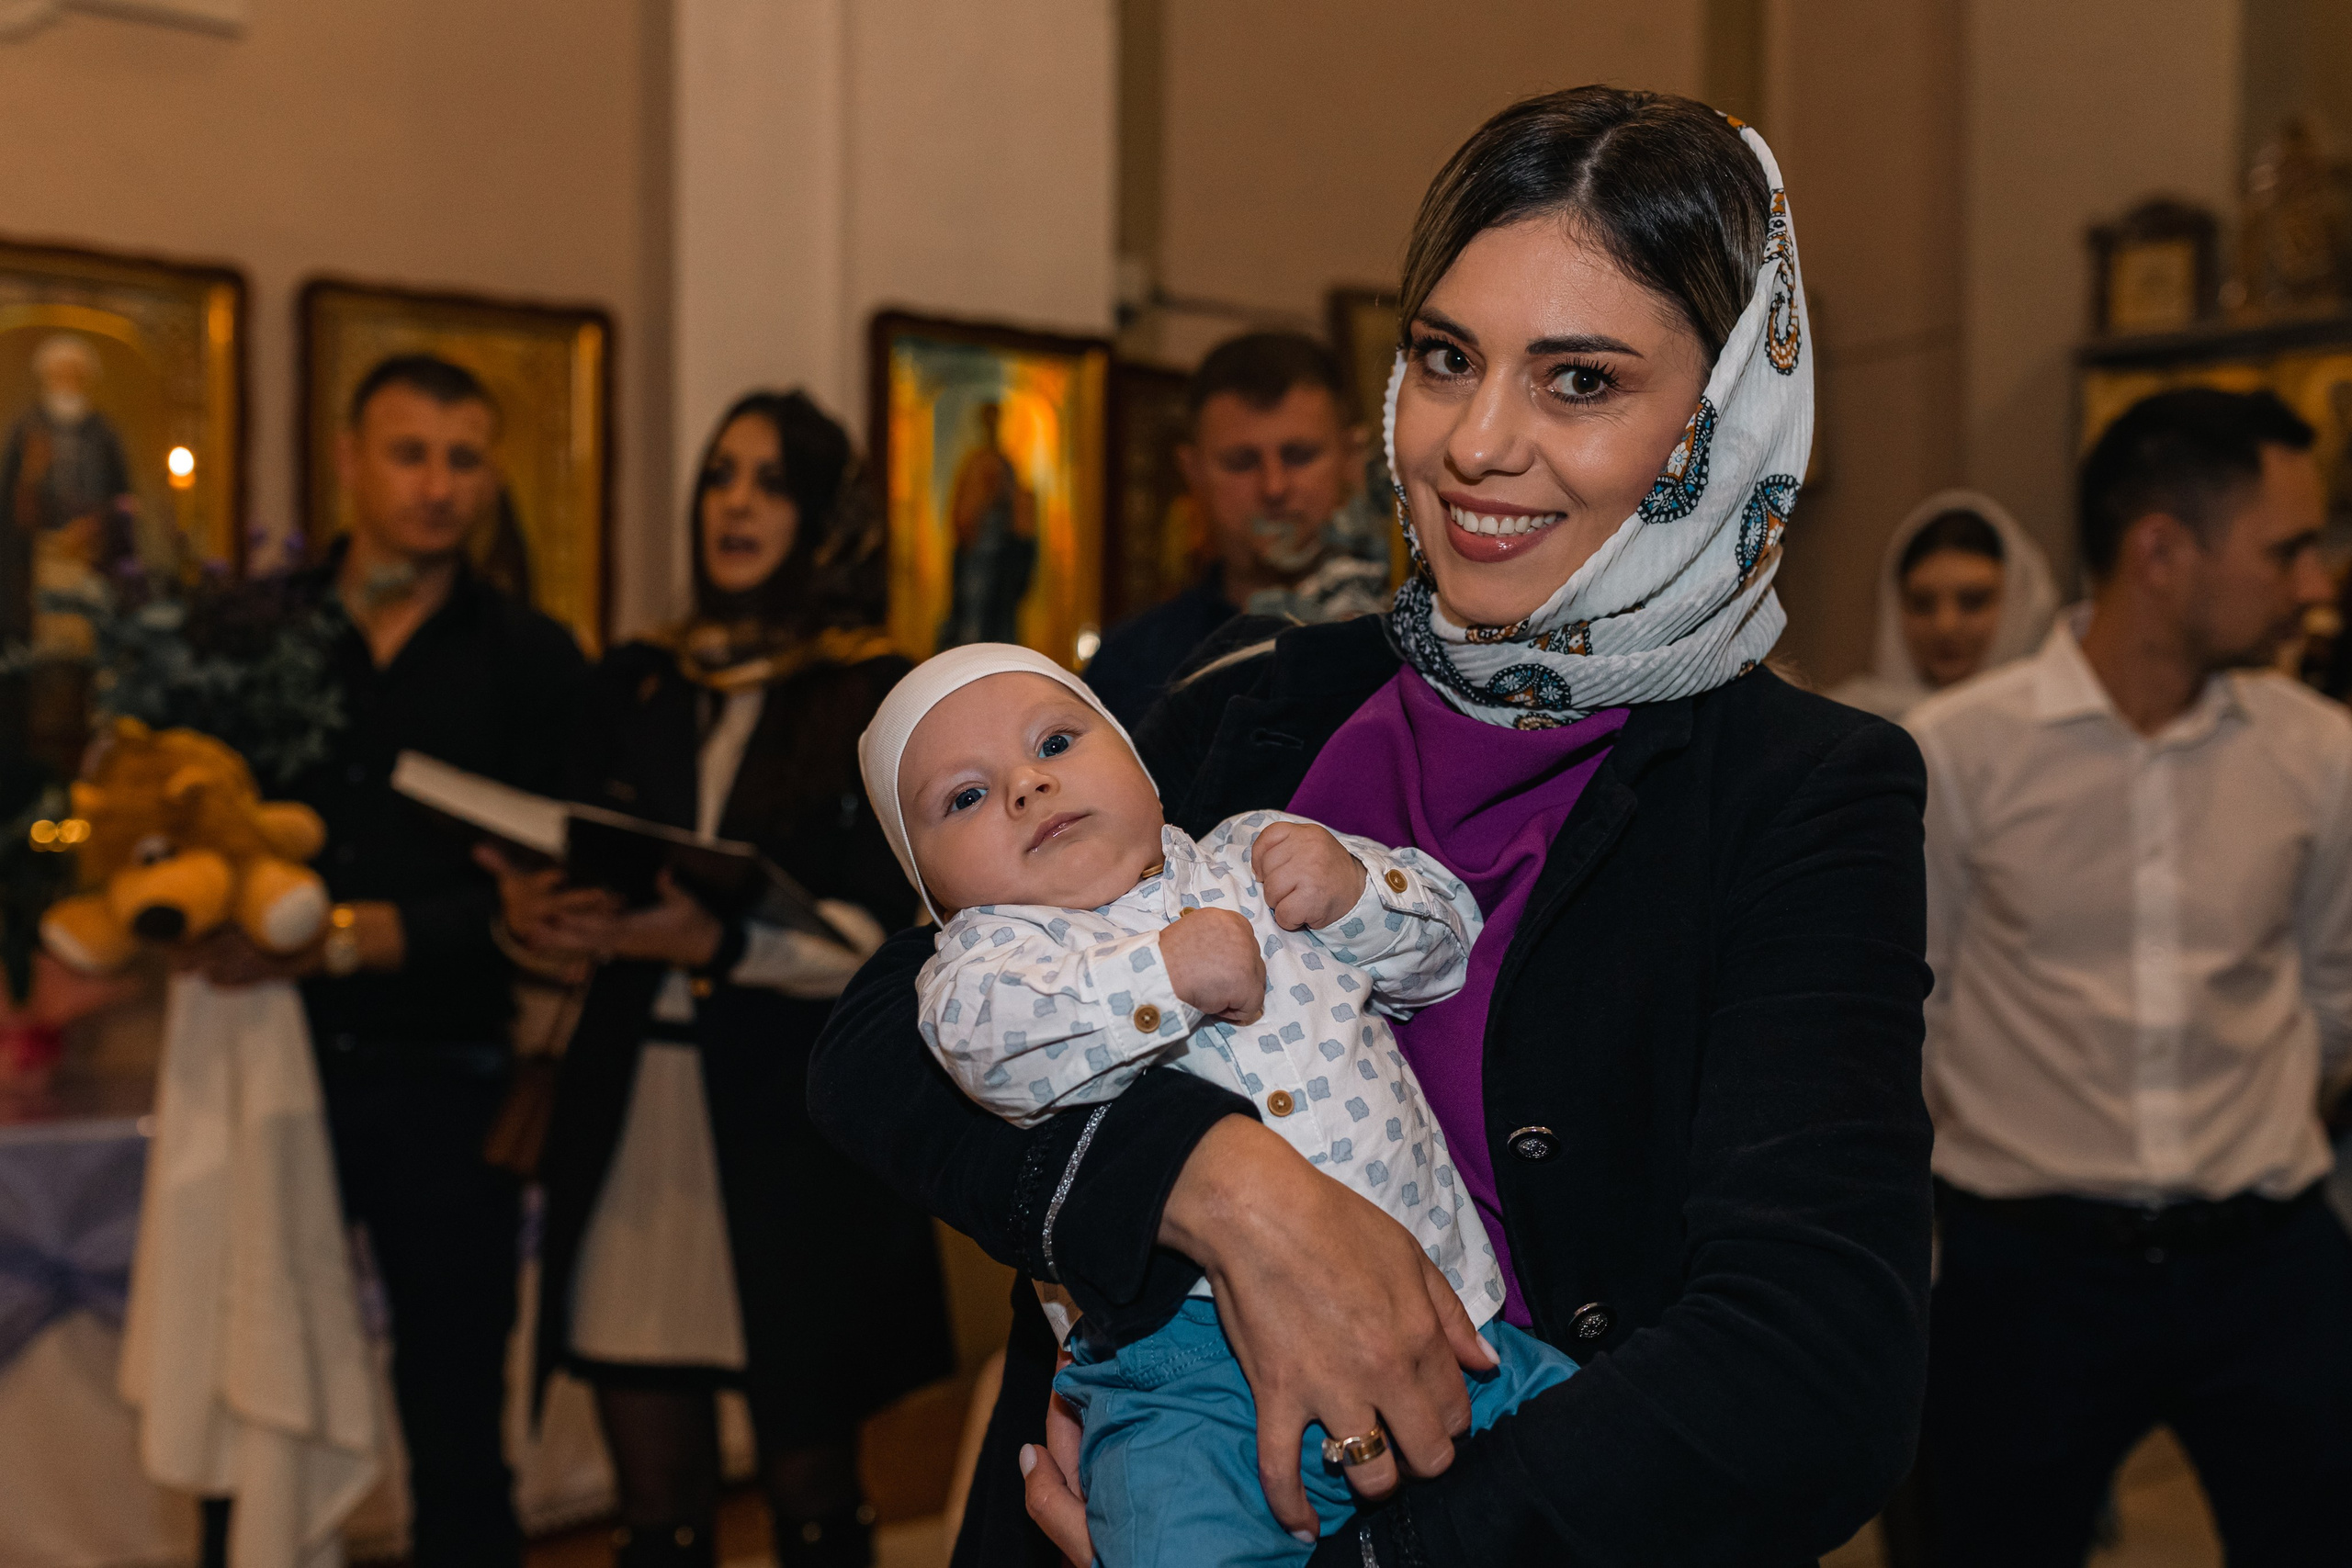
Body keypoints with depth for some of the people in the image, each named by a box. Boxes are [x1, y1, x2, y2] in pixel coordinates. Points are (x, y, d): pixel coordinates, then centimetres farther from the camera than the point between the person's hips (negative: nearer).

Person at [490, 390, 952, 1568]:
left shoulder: (881, 699, 1)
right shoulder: (636, 686, 14)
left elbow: (881, 938, -9)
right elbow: (573, 876, 13)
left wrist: (711, 942, -24)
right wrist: (538, 916, -10)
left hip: (793, 1126, -3)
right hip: (631, 1109, 4)